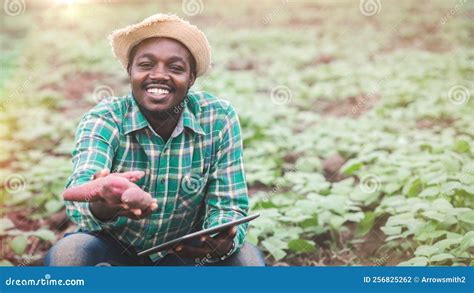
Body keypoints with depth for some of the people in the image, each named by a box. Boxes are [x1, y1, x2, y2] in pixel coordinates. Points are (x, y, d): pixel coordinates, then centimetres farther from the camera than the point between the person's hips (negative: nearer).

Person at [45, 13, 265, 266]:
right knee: (66, 253, -32)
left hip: (183, 252, 1)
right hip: (114, 244, 0)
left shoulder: (219, 119, -13)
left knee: (247, 257, -27)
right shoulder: (103, 120, -17)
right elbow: (79, 195, -35)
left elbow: (229, 206, -12)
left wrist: (222, 243, -36)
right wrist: (103, 206, -61)